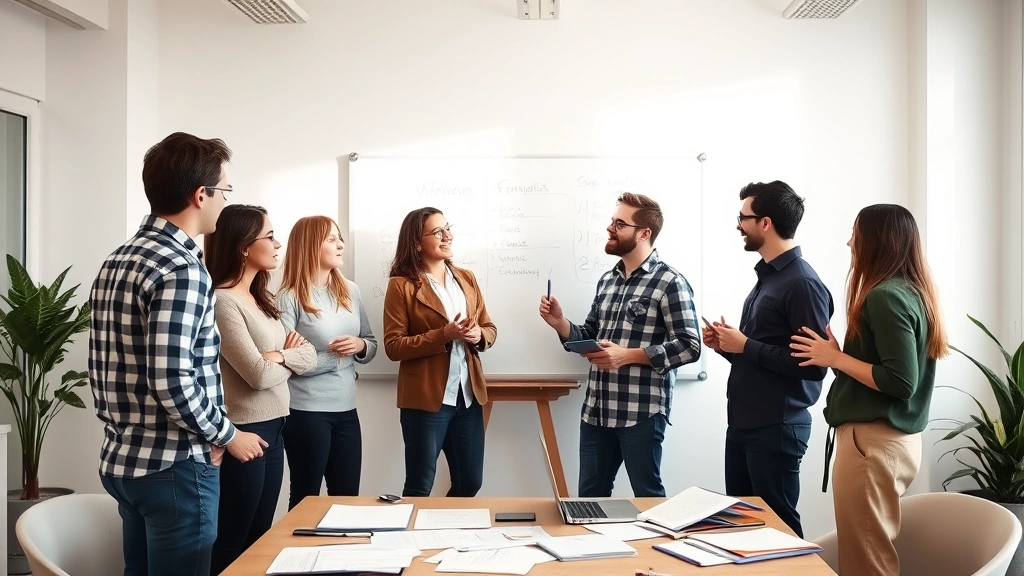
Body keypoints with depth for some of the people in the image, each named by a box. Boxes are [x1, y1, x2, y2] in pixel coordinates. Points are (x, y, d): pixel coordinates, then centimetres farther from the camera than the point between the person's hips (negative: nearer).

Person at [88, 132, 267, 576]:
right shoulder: (181, 269, -20)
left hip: (122, 460, 9)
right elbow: (171, 382, -25)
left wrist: (127, 432, 17)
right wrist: (228, 436, -12)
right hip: (173, 467, -9)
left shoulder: (116, 262, 9)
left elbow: (101, 371, 12)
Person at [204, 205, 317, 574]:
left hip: (273, 429, 9)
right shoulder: (222, 301, -16)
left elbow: (309, 356, 7)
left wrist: (279, 355, -13)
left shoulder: (261, 299, 12)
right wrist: (288, 357, -2)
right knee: (230, 544, 4)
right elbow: (259, 374, -22)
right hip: (243, 432, -9)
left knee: (259, 539, 17)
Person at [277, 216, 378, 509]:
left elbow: (372, 344, 13)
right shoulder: (290, 298, -10)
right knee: (306, 499, 10)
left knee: (348, 497, 13)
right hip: (306, 412, -5)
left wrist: (360, 346, -8)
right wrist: (333, 356, -14)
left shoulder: (350, 290, 7)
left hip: (346, 409, 5)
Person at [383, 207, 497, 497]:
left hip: (469, 395, 6)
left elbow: (490, 328, 14)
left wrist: (478, 335, -9)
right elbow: (393, 346, -12)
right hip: (426, 399, -6)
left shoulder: (466, 278, 11)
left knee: (470, 483, 14)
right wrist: (444, 335, -21)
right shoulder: (402, 286, -7)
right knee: (419, 488, 4)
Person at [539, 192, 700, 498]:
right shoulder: (607, 280, 13)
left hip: (641, 413, -7)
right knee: (590, 496, 16)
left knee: (648, 497, 9)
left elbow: (689, 346, -15)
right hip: (596, 410, 7)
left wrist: (628, 355, -20)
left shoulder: (670, 283, -9)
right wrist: (560, 323, -1)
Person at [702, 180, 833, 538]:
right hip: (743, 423, 9)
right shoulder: (766, 275, 14)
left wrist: (746, 346, -18)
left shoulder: (802, 283, -16)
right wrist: (726, 345, 3)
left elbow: (814, 364, -22)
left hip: (777, 428, -9)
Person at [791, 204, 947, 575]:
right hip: (901, 439, 9)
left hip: (874, 441, -9)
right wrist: (839, 355, 7)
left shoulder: (884, 296, -15)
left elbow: (900, 382, -21)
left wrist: (836, 358, -11)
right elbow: (904, 367, 11)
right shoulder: (913, 292, 12)